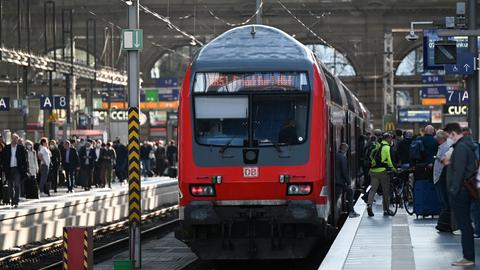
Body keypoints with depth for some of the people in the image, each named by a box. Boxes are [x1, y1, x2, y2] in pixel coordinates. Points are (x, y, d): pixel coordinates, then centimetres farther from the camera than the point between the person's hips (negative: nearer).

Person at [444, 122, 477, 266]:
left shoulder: (461, 148, -17)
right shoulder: (467, 145, 15)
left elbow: (459, 171, -22)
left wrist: (454, 190, -21)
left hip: (459, 192, -10)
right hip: (465, 191, 10)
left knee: (464, 225, -7)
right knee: (465, 224, 13)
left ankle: (468, 257, -5)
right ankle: (469, 256, 17)